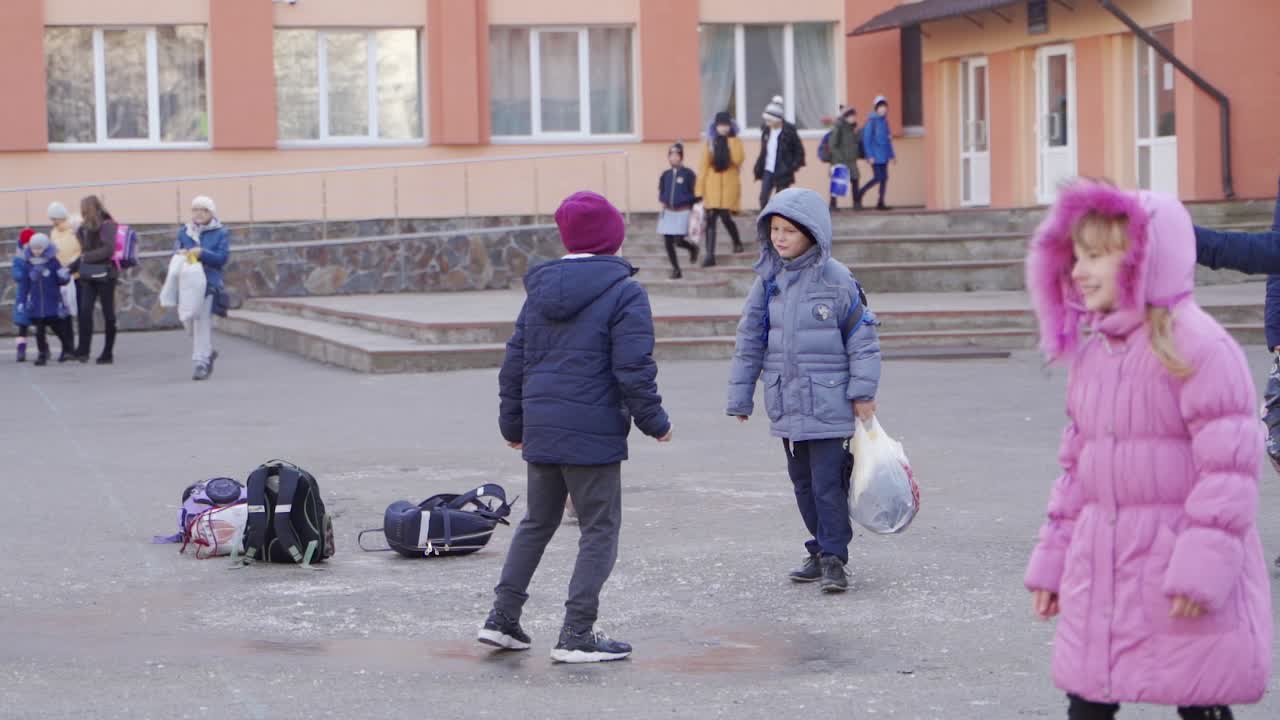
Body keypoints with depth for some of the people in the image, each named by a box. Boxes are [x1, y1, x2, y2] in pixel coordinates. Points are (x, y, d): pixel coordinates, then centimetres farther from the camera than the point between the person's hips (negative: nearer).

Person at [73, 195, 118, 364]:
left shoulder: (107, 225, -7)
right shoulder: (86, 227, 15)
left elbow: (108, 250, -15)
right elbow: (85, 251, 17)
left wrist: (87, 257, -14)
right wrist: (72, 268, 10)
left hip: (104, 274, -6)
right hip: (88, 275, 6)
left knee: (108, 313, 2)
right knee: (85, 310, -11)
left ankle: (108, 353, 7)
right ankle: (83, 349, -14)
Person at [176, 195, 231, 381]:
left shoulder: (221, 233, 2)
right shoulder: (184, 232, 13)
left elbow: (223, 257, -6)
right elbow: (176, 251, 13)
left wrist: (202, 253, -19)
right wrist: (180, 254, -12)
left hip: (209, 283, -4)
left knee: (202, 320, -12)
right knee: (191, 320, 9)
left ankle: (201, 362, -10)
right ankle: (208, 351, 32)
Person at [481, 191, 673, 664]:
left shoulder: (540, 289, 9)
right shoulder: (624, 292, -9)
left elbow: (515, 361, 14)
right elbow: (633, 368, -14)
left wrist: (513, 422, 24)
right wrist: (654, 421, -2)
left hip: (540, 426, 6)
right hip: (593, 432, -6)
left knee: (537, 522, 20)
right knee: (600, 529, 3)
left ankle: (503, 617, 20)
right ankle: (577, 635, 0)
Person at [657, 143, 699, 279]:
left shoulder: (688, 174, -6)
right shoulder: (665, 175, 7)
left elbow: (694, 194, -4)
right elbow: (661, 192, 17)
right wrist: (663, 200, -2)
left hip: (683, 212, -4)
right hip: (668, 212, 4)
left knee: (679, 241, -12)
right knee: (668, 242, 1)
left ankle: (693, 248, 22)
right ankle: (676, 269, 14)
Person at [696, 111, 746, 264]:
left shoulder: (735, 141, 1)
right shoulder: (710, 143, 5)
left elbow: (738, 160, -18)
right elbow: (704, 167, 4)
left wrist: (731, 141, -14)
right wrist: (699, 190, -1)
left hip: (729, 186, -2)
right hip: (712, 186, 2)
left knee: (726, 217, -9)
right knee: (710, 220, -5)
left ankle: (737, 242, 22)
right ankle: (710, 255, -5)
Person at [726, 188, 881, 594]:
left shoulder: (836, 279, -7)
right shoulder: (768, 279, 6)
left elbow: (862, 337, -4)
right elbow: (749, 341, 12)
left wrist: (863, 393, -7)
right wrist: (740, 396, 12)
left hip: (827, 403, -5)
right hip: (785, 403, 5)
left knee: (828, 482, -7)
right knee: (803, 483, 12)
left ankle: (833, 558, -1)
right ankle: (821, 553, 22)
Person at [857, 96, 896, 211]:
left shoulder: (885, 121, 13)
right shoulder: (872, 121, -10)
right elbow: (866, 139, -13)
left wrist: (892, 155, 19)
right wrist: (870, 156, -17)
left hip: (884, 156, 8)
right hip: (876, 156, -8)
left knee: (884, 178, 4)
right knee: (878, 178, -12)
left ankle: (881, 203, 8)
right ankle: (859, 195, 3)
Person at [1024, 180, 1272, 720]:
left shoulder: (1196, 344, -13)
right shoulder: (1091, 351, 12)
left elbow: (1229, 464, -18)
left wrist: (1203, 566, -22)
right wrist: (1052, 559, 17)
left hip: (1179, 560, -7)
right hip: (1100, 569, 8)